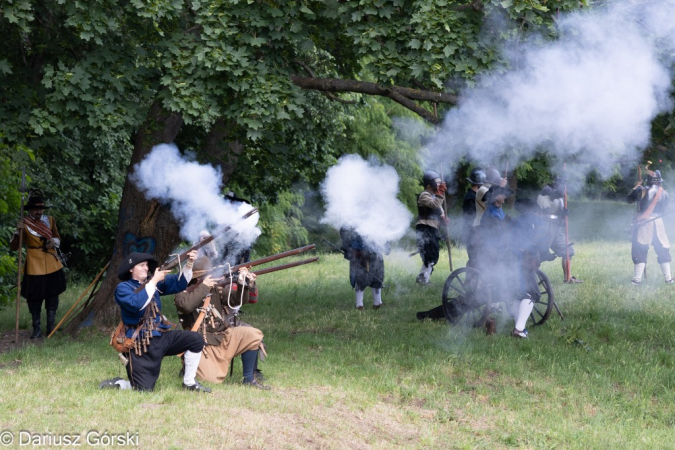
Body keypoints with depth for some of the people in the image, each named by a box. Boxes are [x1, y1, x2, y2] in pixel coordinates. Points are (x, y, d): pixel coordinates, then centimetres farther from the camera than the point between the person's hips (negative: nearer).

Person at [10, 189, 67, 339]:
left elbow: (57, 237, 17)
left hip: (52, 265, 4)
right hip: (34, 267, -4)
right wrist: (17, 232, -31)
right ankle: (36, 329, 8)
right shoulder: (24, 224, -10)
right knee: (34, 297, -1)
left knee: (53, 294, 10)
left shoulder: (50, 220, 3)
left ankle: (51, 326, 21)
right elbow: (14, 247, -13)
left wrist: (54, 241, -7)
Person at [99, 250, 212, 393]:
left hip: (161, 336, 7)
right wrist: (153, 282, -22)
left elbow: (178, 283, 4)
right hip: (141, 343, -7)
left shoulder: (153, 282, 12)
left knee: (195, 339, -6)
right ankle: (115, 384, 17)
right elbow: (135, 304, -26)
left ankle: (189, 383, 6)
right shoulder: (123, 288, -7)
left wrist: (189, 264, -12)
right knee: (144, 389, -13)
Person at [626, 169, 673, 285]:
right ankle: (668, 278, 11)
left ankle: (637, 278, -6)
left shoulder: (642, 190, -8)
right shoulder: (664, 193, 4)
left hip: (643, 223, -3)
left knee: (639, 250, 1)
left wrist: (635, 187, 16)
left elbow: (629, 199, 3)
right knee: (663, 251, 12)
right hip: (658, 222, 3)